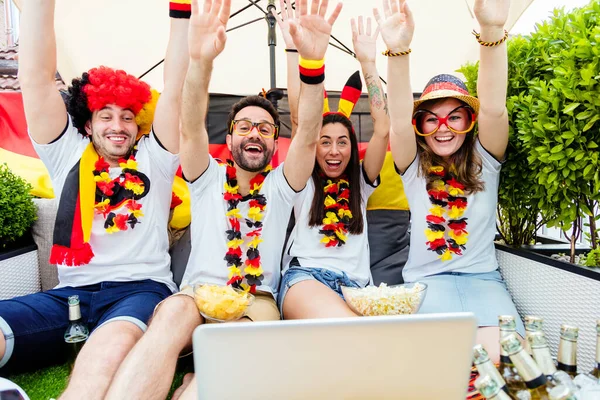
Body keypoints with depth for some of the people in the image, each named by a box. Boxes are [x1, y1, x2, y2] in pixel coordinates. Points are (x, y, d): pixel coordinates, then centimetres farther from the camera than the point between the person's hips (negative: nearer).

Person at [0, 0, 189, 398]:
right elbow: (36, 78, 7)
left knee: (115, 344, -36)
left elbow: (175, 89, 3)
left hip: (139, 289, -1)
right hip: (69, 293, 2)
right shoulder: (68, 154, 16)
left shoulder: (152, 158, 13)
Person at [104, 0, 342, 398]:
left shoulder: (280, 185, 10)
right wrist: (200, 61, -27)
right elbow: (191, 129, -7)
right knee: (175, 310, -35)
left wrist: (313, 62, -24)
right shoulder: (209, 179, 12)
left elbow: (307, 137, -8)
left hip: (256, 299, 0)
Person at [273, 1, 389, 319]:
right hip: (304, 275, -2)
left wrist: (367, 62, 2)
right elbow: (299, 119, 2)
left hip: (355, 283, 3)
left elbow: (382, 128, 5)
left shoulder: (361, 181, 17)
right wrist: (293, 49, -4)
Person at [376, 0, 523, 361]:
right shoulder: (414, 167, 2)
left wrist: (492, 30, -30)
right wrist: (398, 50, -33)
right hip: (425, 281, -1)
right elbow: (399, 119, -16)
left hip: (484, 279, 2)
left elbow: (494, 110, -15)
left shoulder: (484, 162, 4)